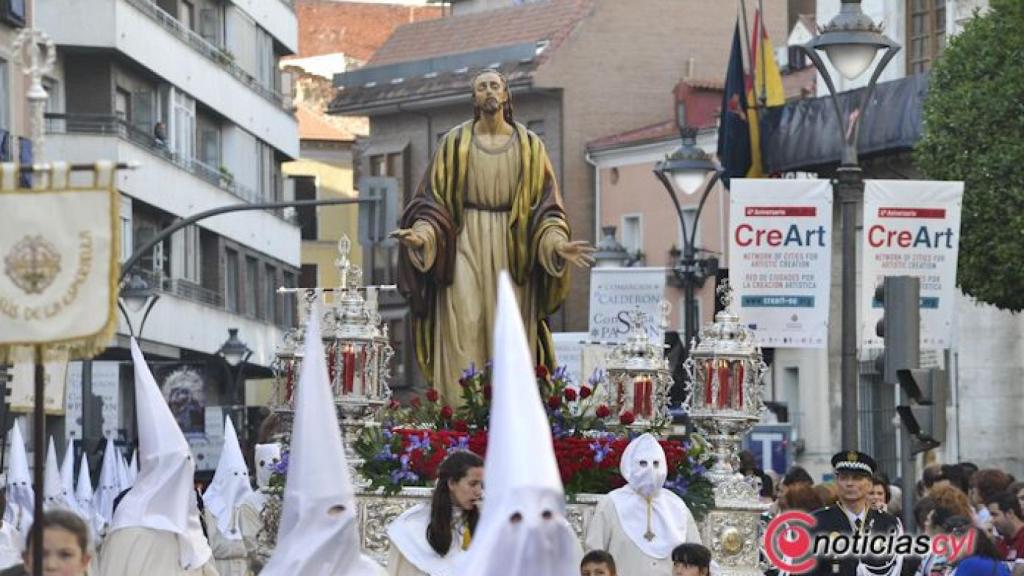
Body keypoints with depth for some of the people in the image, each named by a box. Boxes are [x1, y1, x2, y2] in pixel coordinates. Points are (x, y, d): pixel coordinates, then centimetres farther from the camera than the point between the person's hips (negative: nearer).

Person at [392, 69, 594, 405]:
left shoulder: (529, 145, 8)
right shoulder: (456, 142, 6)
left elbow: (545, 205, 5)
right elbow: (434, 200, 3)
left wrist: (558, 243, -12)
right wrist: (422, 235, -15)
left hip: (513, 248, 1)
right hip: (466, 243, -1)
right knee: (464, 329, -11)